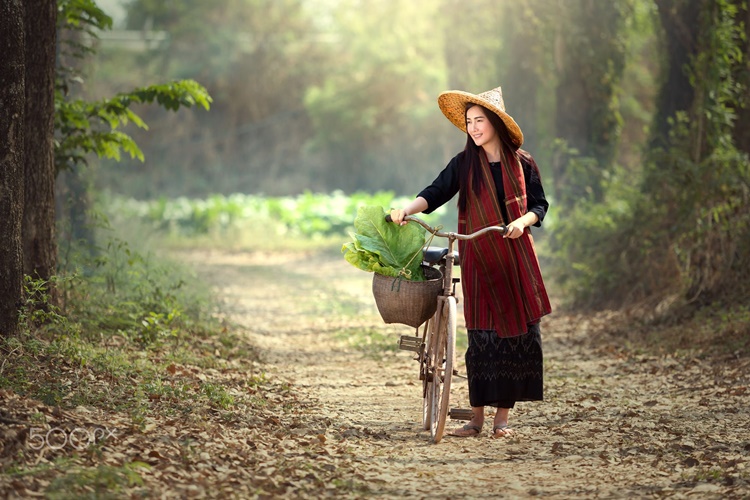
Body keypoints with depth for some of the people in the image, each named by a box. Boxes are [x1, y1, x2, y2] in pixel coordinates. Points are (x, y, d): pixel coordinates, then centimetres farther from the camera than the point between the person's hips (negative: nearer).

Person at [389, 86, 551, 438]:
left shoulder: (521, 163, 5)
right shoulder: (464, 164, 4)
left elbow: (539, 204, 9)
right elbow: (436, 192, -6)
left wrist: (523, 221, -11)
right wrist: (407, 209, -24)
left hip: (517, 257, 1)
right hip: (478, 258, -1)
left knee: (520, 332, -2)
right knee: (482, 335, -4)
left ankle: (502, 416, 5)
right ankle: (476, 416, 4)